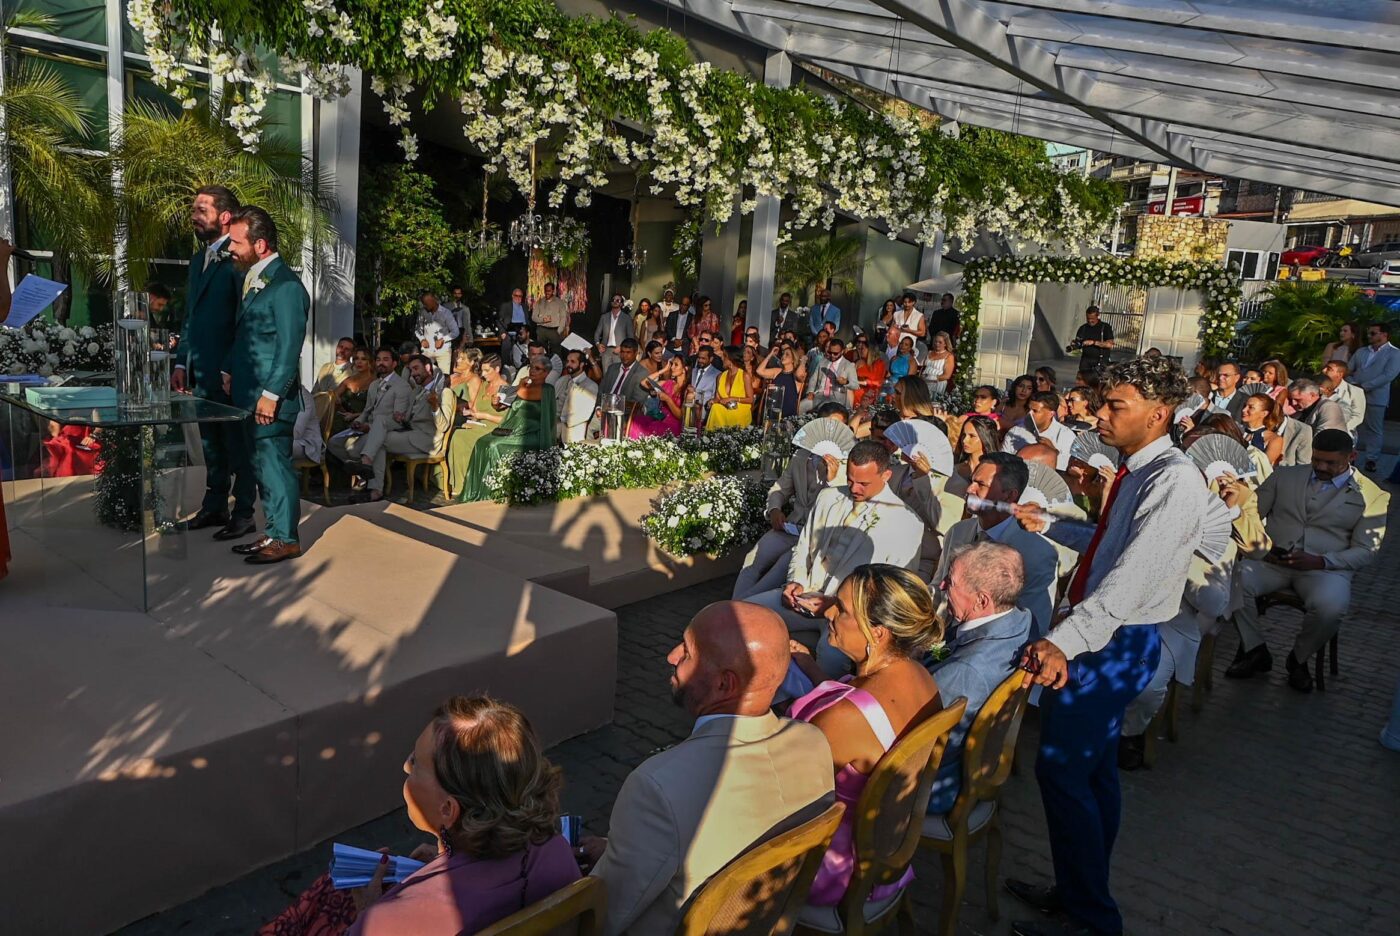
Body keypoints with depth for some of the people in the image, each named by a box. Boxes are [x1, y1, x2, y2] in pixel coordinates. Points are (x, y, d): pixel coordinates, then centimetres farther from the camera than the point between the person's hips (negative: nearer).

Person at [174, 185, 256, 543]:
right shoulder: (198, 259, 16)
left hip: (230, 373, -8)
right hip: (201, 371, 8)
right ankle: (214, 507, 28)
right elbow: (190, 317, 20)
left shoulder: (238, 259, -12)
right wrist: (181, 362, 15)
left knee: (237, 444, 2)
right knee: (211, 443, 16)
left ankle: (243, 513, 12)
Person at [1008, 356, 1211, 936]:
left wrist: (1064, 641, -40)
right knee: (1094, 773, 19)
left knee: (1061, 771, -5)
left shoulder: (1174, 480, -20)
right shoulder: (1135, 471, 10)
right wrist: (1047, 525, 27)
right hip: (1101, 636, 10)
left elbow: (1131, 576, -32)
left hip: (1116, 643, -10)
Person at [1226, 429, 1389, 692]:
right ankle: (1255, 651, -6)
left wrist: (1321, 561, -15)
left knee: (1329, 607, -36)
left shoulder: (1372, 496, 8)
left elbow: (1365, 551, 2)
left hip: (1326, 568, -2)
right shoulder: (1285, 476, 15)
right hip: (1271, 561, 2)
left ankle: (1298, 659, -2)